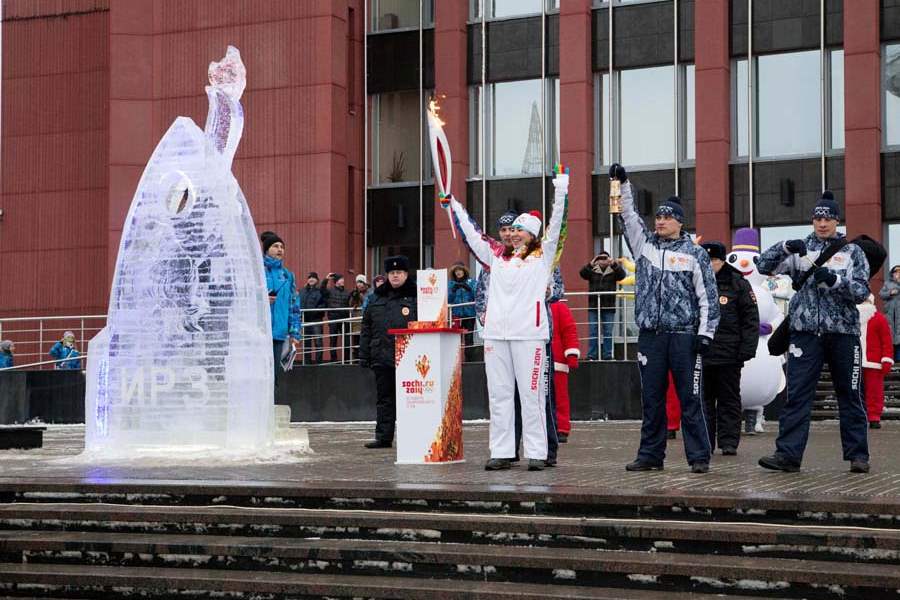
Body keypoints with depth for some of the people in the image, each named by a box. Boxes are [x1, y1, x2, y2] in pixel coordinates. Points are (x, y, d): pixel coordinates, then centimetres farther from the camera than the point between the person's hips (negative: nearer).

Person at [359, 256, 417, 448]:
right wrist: (364, 355, 9)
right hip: (382, 357, 5)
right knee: (384, 398, 8)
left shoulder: (416, 297, 0)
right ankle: (383, 437, 13)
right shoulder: (377, 298, 14)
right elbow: (367, 328, 15)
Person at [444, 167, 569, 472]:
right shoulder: (497, 256, 16)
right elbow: (470, 232, 23)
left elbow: (556, 225, -3)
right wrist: (452, 203, 25)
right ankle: (501, 452, 11)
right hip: (496, 332, 5)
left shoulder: (543, 256, 6)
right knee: (498, 394, 6)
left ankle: (536, 453, 0)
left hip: (529, 332, -5)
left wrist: (561, 190, -9)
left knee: (532, 394, -3)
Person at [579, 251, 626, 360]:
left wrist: (614, 265, -29)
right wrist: (591, 265, -29)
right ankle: (591, 356, 4)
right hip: (593, 307, 0)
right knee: (592, 332, 1)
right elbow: (582, 273, -11)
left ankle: (607, 356, 9)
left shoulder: (613, 271, 5)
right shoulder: (592, 271, 5)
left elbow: (622, 275, -12)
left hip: (609, 307, 0)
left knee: (608, 333, 4)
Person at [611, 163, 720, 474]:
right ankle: (650, 455, 15)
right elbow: (628, 215, 10)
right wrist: (622, 184, -2)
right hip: (650, 335, 4)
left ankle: (699, 457, 3)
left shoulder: (695, 254, 2)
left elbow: (708, 296, 0)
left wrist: (706, 333, -6)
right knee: (651, 399, 8)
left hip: (684, 335, -3)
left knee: (690, 399, -1)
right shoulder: (645, 244, 12)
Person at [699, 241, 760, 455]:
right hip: (699, 354, 3)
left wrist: (748, 348, -7)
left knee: (729, 399, 4)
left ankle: (729, 442, 7)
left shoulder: (738, 284, 2)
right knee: (702, 399, 5)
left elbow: (751, 319, 1)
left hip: (728, 355, -3)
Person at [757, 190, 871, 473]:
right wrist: (786, 247, -12)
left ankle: (857, 455, 12)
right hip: (806, 333, 1)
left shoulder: (852, 251, 8)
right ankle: (788, 454, -5)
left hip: (843, 332, -1)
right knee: (797, 395, -4)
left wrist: (835, 280, -17)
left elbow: (862, 291, 0)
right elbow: (764, 266, 4)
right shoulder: (800, 249, 11)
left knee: (850, 395, 5)